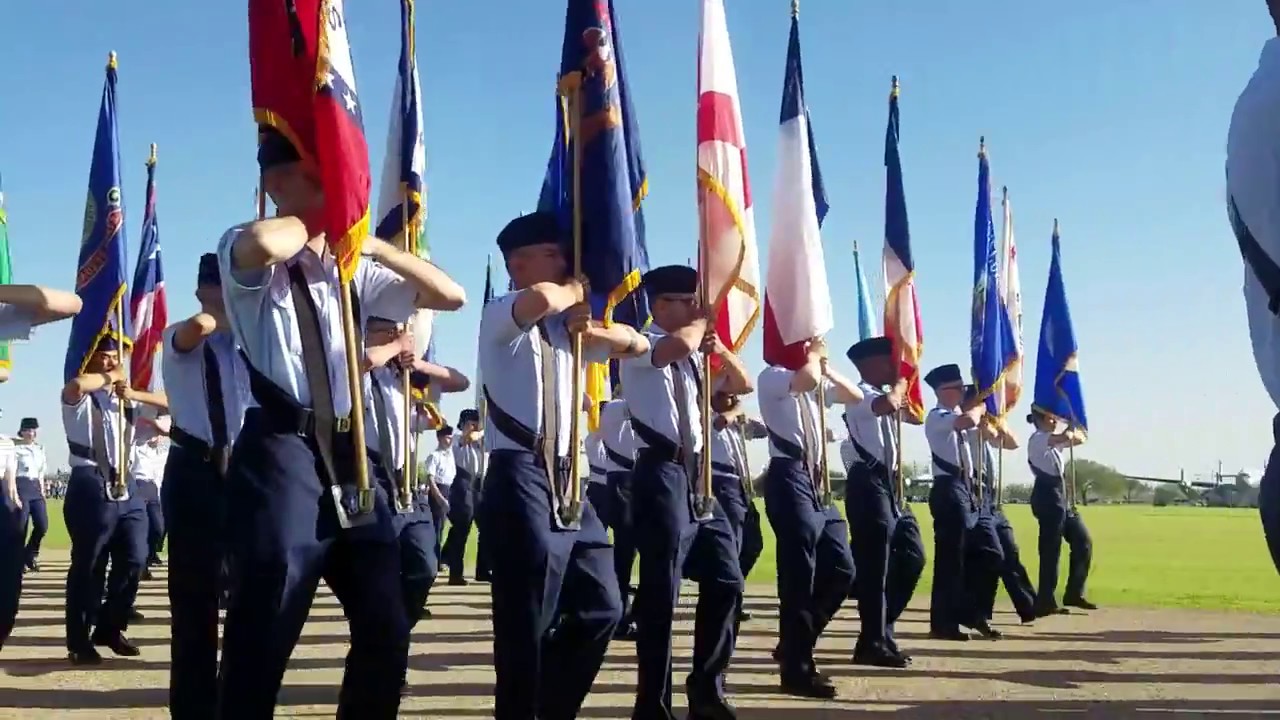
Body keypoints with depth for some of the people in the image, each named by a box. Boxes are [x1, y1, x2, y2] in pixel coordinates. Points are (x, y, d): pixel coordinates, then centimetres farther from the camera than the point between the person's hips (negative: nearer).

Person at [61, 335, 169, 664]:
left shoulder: (124, 399, 20)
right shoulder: (80, 399, 1)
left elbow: (170, 403, 15)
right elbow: (75, 385, -24)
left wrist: (134, 394, 0)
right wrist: (108, 378, -5)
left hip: (125, 485, 6)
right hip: (90, 485, -6)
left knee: (134, 560, 3)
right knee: (88, 565, -1)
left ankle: (110, 628, 20)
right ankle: (80, 641, 9)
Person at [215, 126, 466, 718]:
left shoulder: (349, 266, 16)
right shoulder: (242, 252, -1)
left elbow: (451, 296, 17)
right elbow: (265, 244, -28)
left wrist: (376, 246, 5)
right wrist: (311, 224, -5)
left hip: (347, 455, 6)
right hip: (279, 454, -6)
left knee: (386, 631, 9)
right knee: (263, 639, -4)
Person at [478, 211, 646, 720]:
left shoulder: (564, 327, 19)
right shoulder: (499, 317, -2)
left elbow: (638, 345, 24)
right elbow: (541, 299, -26)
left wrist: (593, 330, 4)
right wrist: (578, 293, -4)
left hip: (564, 478, 8)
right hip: (517, 475, -8)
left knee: (600, 608, 10)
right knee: (527, 622, -4)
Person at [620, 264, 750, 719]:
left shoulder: (694, 356, 20)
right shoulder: (640, 346, -4)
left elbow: (742, 385, 26)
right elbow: (679, 344, -27)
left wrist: (719, 348, 8)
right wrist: (702, 324, -5)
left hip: (696, 476, 8)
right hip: (661, 474, -8)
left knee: (725, 582, 10)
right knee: (661, 591, -6)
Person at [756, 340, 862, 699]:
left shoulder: (814, 382, 22)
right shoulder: (773, 376, -4)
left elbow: (855, 397, 23)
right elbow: (808, 379, -25)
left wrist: (825, 366, 12)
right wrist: (814, 356, -5)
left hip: (816, 481, 9)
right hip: (789, 477, -9)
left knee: (841, 570, 8)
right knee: (799, 576, -7)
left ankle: (795, 646, 21)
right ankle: (796, 669, 2)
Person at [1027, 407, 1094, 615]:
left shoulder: (1052, 439, 19)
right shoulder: (1037, 439, -10)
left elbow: (1079, 439, 20)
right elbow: (1066, 437, -24)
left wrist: (1073, 432, 1)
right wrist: (1071, 429, -3)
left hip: (1060, 497, 10)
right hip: (1047, 496, -10)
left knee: (1082, 541, 10)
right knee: (1051, 549, -7)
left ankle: (1074, 593, 19)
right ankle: (1045, 602, -2)